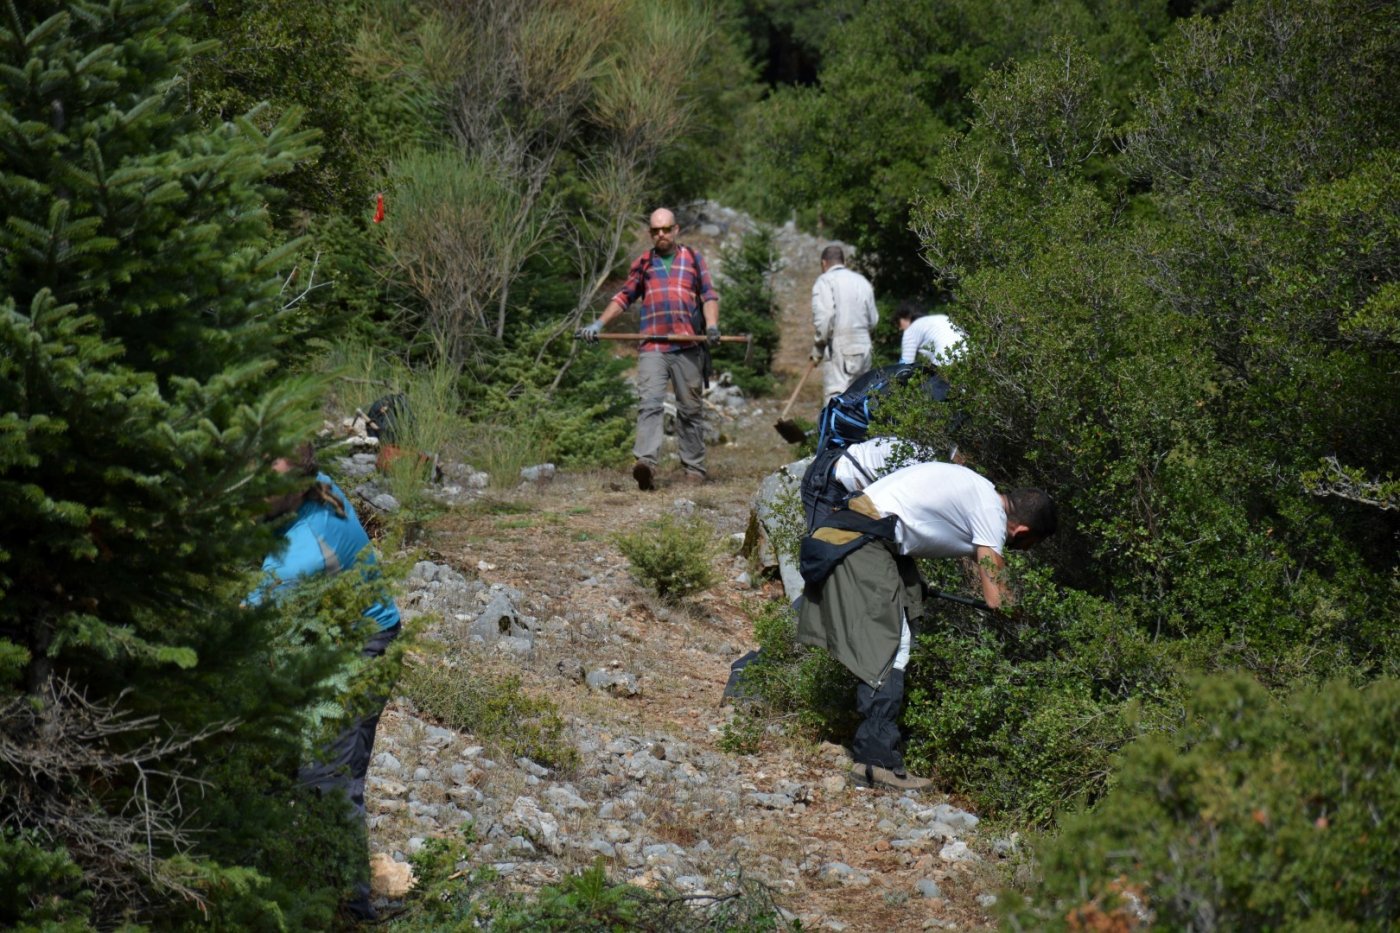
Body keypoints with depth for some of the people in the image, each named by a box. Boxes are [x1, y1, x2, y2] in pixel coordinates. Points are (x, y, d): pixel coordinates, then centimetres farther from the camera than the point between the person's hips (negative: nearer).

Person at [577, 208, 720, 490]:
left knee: (690, 409, 5)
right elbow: (624, 297, 20)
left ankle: (694, 467, 13)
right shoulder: (644, 263, 17)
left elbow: (709, 295, 8)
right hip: (652, 347, 0)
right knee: (650, 403, -16)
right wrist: (599, 323, 8)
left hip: (688, 347, 0)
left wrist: (712, 325, -9)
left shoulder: (693, 258, 14)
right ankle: (646, 462, -29)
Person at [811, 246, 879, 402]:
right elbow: (873, 320, 15)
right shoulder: (862, 281, 15)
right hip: (863, 348, 6)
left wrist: (817, 350, -7)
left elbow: (823, 318, -15)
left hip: (837, 350, -6)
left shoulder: (825, 281, -4)